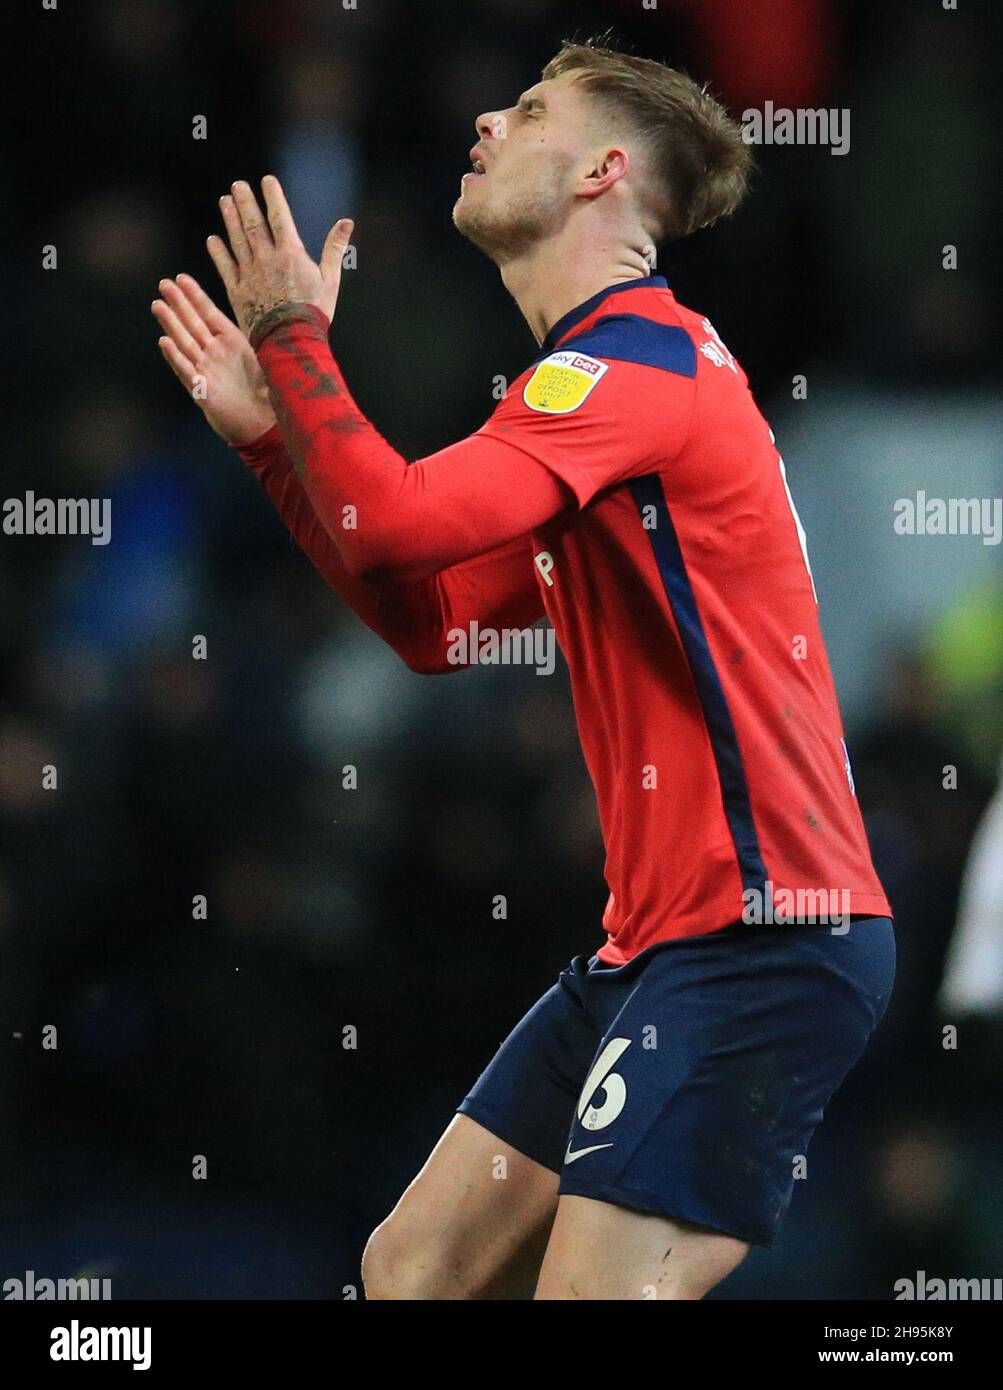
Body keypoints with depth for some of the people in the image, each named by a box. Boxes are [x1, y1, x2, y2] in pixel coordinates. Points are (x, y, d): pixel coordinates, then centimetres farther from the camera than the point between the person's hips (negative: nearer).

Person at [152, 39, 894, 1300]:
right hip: (652, 944, 10)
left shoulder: (638, 357, -14)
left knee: (591, 1286, -17)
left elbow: (392, 525, -24)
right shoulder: (605, 370, 19)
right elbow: (431, 620, 23)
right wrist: (271, 431, 17)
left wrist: (293, 342, -8)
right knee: (411, 1269, 10)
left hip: (759, 943, -10)